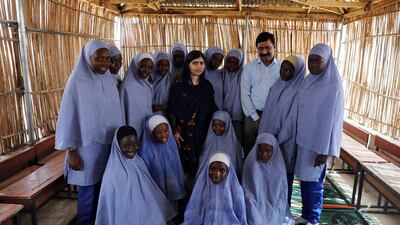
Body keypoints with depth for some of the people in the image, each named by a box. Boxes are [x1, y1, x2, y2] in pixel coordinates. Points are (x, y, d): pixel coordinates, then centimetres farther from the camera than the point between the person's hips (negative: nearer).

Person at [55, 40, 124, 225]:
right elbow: (68, 116, -10)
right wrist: (71, 151, -11)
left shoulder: (110, 80, 4)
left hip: (109, 144, 5)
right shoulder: (77, 81, -12)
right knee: (88, 191, 6)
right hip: (87, 146, -5)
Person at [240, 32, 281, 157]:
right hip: (253, 115, 1)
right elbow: (244, 94, 1)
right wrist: (255, 117, -4)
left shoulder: (282, 67, 3)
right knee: (249, 150, 5)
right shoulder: (249, 67, 4)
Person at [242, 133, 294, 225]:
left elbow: (283, 193, 3)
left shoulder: (279, 165, -1)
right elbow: (247, 193, -6)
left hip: (276, 211, 2)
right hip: (256, 209, -2)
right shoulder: (251, 163, -7)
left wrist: (275, 215, -7)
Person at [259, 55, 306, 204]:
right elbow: (268, 111, 9)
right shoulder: (277, 85, 8)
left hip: (286, 140, -6)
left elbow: (293, 118, -16)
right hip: (269, 135, 6)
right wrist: (263, 134, 6)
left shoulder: (299, 90, -14)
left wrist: (279, 138, -15)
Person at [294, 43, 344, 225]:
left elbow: (332, 119, -16)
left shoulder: (333, 87, -16)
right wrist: (295, 136, 13)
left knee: (314, 182, 6)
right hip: (303, 139, 7)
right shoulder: (307, 81, 5)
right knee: (304, 179, 17)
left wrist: (325, 151, -16)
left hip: (318, 142, -7)